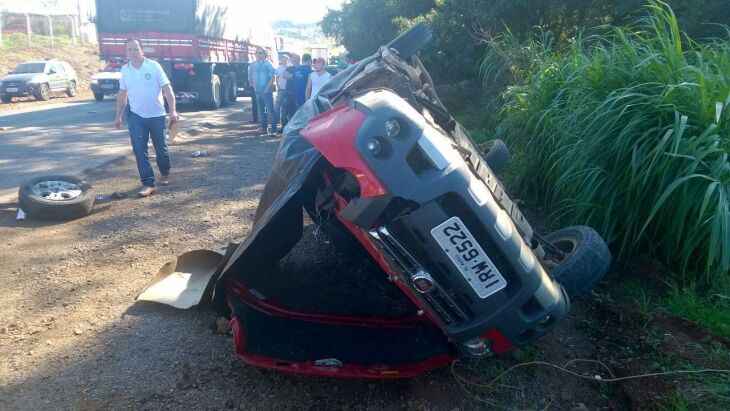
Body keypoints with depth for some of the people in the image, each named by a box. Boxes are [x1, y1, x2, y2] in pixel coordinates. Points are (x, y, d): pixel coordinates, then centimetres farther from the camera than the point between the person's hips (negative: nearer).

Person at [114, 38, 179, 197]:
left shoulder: (154, 66, -7)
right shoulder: (125, 70, 4)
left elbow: (167, 88, -9)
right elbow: (122, 94, 12)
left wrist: (173, 110, -19)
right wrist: (118, 116, 12)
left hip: (156, 115, -2)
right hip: (136, 116, 3)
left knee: (161, 148, 10)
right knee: (139, 151, -3)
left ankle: (165, 174, 34)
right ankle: (148, 183, 2)